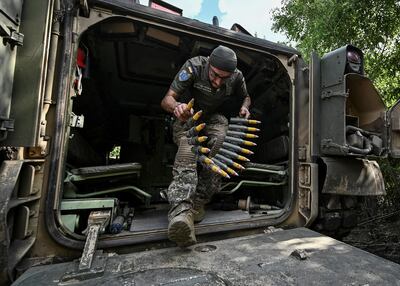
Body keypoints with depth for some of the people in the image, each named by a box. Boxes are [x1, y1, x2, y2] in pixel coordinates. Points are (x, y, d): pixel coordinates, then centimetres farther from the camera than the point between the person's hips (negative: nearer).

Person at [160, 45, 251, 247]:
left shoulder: (237, 77, -13)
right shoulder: (193, 67, -24)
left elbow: (245, 97, 9)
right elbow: (166, 100, -27)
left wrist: (244, 107, -16)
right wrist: (177, 106, -52)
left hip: (215, 117, 3)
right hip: (189, 115, -2)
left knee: (220, 141, -33)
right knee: (188, 148, -35)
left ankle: (198, 202, -28)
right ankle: (181, 210, -50)